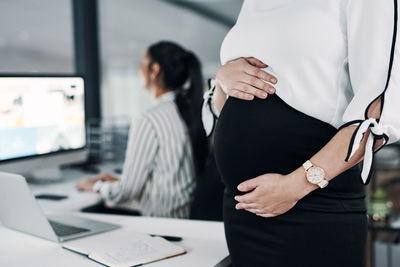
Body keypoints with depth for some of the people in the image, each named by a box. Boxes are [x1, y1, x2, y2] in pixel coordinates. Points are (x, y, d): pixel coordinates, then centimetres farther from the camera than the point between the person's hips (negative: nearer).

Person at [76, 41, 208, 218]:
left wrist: (97, 187, 9)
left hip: (165, 223, -7)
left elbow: (127, 193, -12)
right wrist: (118, 181, 23)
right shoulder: (193, 110, 5)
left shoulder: (148, 121, -18)